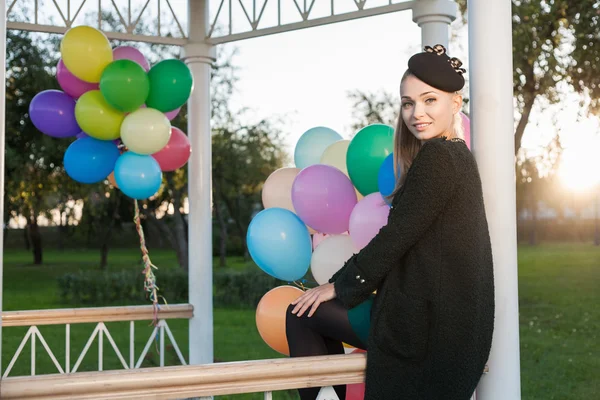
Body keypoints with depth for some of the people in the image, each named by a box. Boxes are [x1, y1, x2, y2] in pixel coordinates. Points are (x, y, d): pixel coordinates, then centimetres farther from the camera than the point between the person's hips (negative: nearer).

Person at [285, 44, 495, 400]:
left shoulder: (438, 157, -17)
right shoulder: (459, 157, 13)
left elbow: (395, 237, -17)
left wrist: (339, 287, -4)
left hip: (427, 324, -9)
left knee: (301, 315, 5)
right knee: (322, 317, 24)